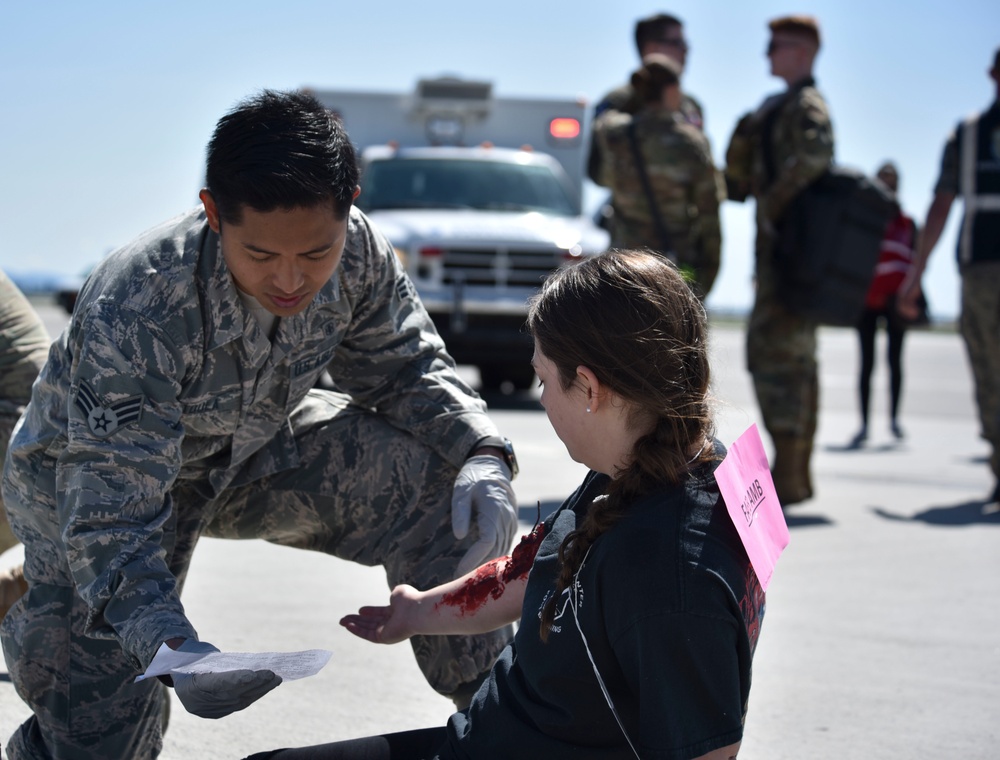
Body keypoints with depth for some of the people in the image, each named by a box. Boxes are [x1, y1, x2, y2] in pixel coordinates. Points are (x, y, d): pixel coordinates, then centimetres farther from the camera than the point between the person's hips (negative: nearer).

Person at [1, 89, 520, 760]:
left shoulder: (357, 253, -24)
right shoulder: (134, 314, -39)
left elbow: (402, 366, -5)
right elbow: (112, 510, -39)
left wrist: (482, 453, -24)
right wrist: (169, 644, -55)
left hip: (252, 447, 5)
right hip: (86, 477, -4)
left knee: (443, 488, -15)